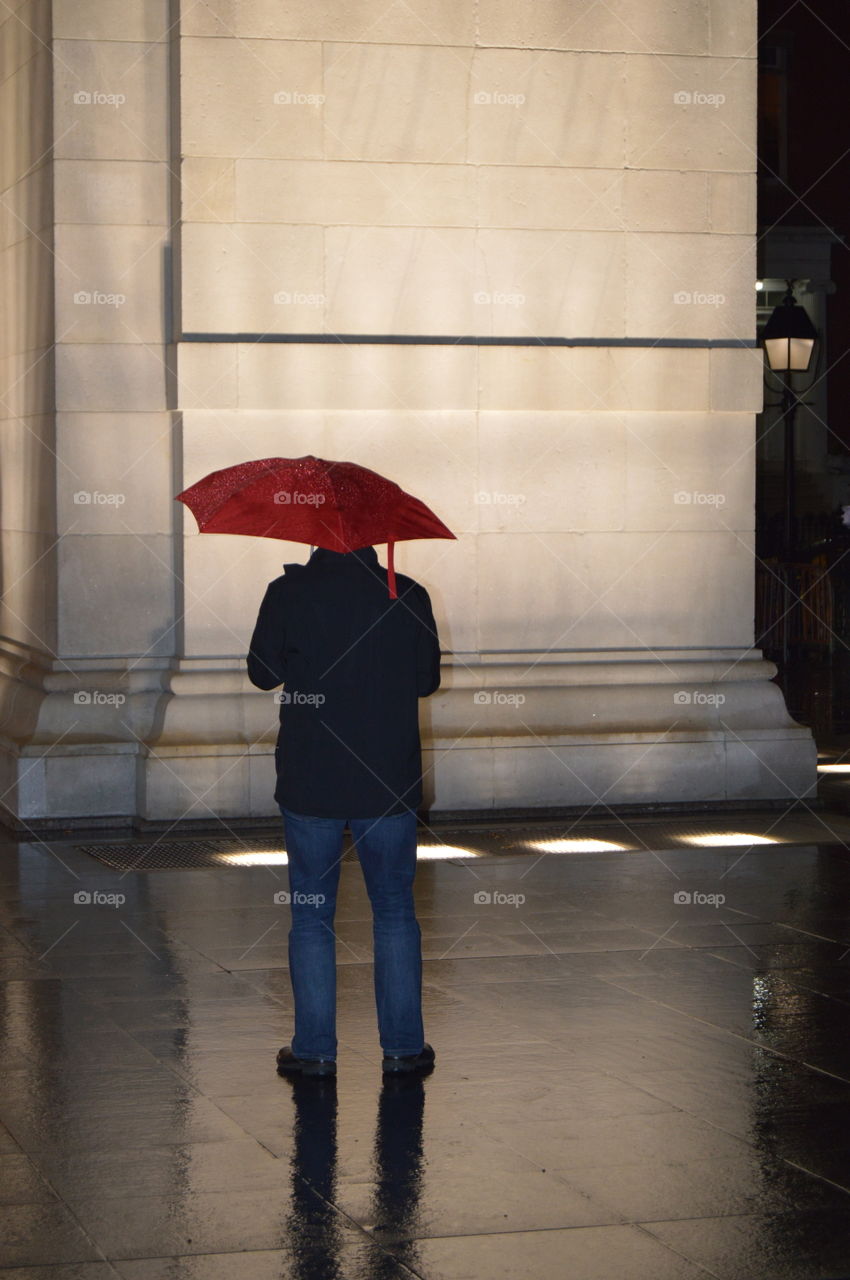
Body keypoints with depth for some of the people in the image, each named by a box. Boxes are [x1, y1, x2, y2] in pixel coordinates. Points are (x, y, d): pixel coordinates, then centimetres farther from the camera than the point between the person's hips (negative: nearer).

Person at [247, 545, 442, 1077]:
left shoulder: (288, 594, -9)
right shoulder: (408, 596, -5)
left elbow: (263, 673, 1)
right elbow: (428, 679, 5)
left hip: (310, 786, -1)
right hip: (389, 784, 1)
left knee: (311, 915, 8)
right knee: (395, 912, 12)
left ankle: (315, 1049, 9)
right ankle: (403, 1047, 14)